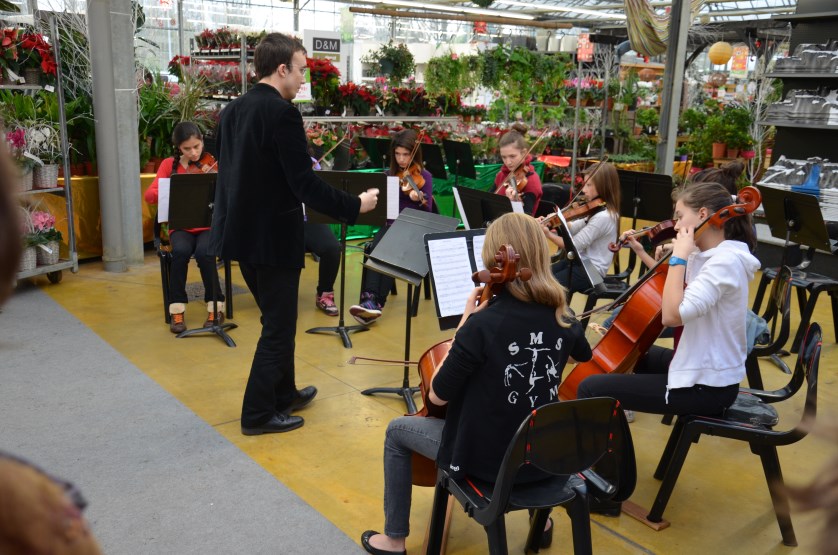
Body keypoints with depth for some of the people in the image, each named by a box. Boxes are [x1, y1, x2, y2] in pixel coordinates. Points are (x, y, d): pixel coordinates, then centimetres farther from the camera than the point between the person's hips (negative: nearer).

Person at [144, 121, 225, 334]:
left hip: (209, 225, -1)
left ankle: (215, 306, -13)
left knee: (203, 252, -33)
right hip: (181, 226, 1)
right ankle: (177, 310, -19)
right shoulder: (169, 165, 5)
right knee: (181, 251, -32)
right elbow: (149, 195, -6)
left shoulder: (212, 165, -1)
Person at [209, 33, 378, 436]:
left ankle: (284, 393, 35)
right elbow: (304, 183, -21)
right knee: (278, 326, 5)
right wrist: (355, 206, -11)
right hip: (273, 236, -9)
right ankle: (258, 413, 14)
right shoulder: (282, 112, -18)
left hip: (241, 231, 9)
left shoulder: (232, 110, 8)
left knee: (276, 320, 22)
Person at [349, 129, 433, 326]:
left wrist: (420, 199, -30)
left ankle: (373, 301, -30)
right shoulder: (389, 175, 11)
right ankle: (371, 300, -36)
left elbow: (428, 212, -10)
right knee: (375, 249, -28)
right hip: (390, 226, 3)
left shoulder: (423, 176, -1)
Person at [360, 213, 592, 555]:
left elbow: (438, 395, -15)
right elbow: (582, 356, 17)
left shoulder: (483, 324, -26)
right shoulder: (562, 318, -8)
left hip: (485, 458, -5)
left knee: (397, 432, 17)